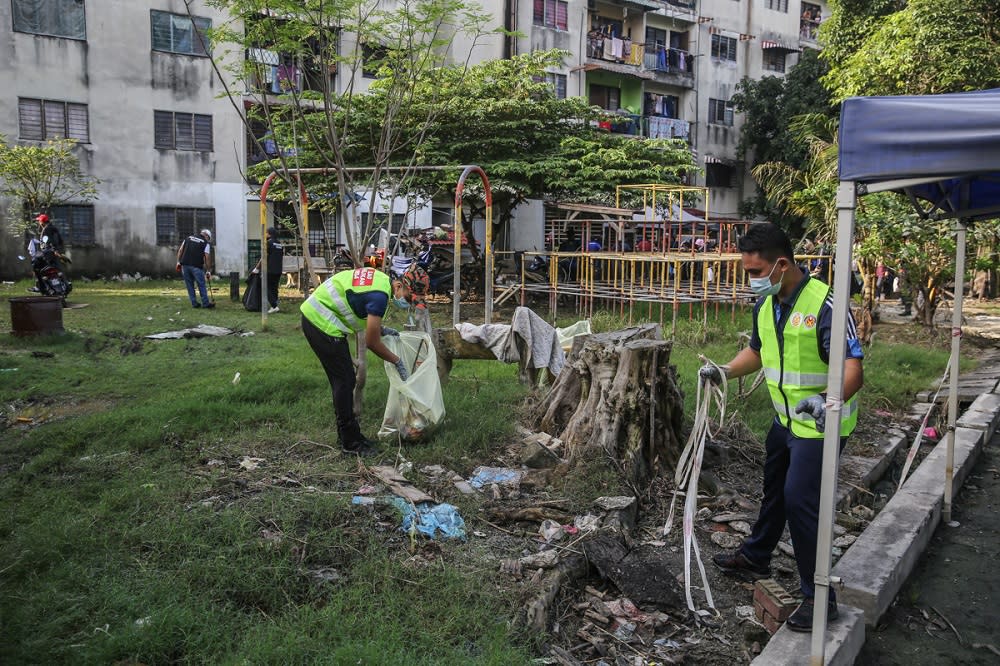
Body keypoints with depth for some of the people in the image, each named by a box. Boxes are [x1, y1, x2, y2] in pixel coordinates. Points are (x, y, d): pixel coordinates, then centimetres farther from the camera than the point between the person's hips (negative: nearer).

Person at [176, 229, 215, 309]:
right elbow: (207, 258, -3)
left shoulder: (188, 238, 17)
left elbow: (180, 250, 12)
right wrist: (208, 271, 0)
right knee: (201, 285, 3)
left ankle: (194, 303, 14)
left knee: (189, 285, 12)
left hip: (185, 265, 5)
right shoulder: (206, 243, 3)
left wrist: (178, 262, 14)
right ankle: (205, 303, 6)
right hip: (196, 266, -5)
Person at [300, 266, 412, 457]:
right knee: (345, 381, -5)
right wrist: (397, 362, -3)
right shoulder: (380, 294, -21)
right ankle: (351, 442, 3)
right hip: (321, 324, -10)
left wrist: (380, 329, 15)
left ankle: (347, 435, 23)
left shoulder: (379, 277, 7)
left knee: (344, 380, 14)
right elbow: (372, 342, -16)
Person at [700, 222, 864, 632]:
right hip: (787, 419, 9)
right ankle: (754, 558, 44)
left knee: (800, 502, -9)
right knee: (774, 489, 23)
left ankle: (819, 597, 7)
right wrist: (725, 371, 1)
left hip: (821, 425, -9)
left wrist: (829, 401, -47)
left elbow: (853, 369, -29)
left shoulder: (824, 304, -26)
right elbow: (758, 350, 17)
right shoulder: (766, 305, 0)